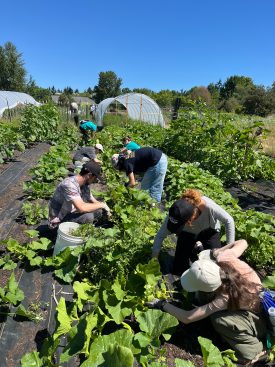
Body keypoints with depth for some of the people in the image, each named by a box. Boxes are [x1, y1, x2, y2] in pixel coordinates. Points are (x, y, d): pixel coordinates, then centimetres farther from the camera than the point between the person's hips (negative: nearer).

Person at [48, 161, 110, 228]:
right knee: (88, 216, -28)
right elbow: (81, 208, -36)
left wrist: (104, 207, -6)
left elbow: (94, 202, 9)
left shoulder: (84, 185, -2)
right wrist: (102, 205, -24)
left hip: (71, 213, 8)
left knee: (99, 211, -3)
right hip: (58, 220, -8)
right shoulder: (69, 184, -29)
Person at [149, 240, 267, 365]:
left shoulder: (225, 297, -40)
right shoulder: (223, 257, -30)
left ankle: (255, 350, -7)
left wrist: (162, 304, -22)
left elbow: (187, 318, -34)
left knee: (219, 320, -29)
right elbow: (242, 242, -9)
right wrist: (214, 252, -9)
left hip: (260, 318, -6)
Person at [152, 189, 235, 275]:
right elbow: (160, 236, -23)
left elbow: (229, 221, -23)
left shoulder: (209, 206, -42)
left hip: (209, 230, -1)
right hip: (187, 233, 1)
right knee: (178, 270, -1)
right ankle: (194, 250, 27)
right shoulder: (176, 214, -36)